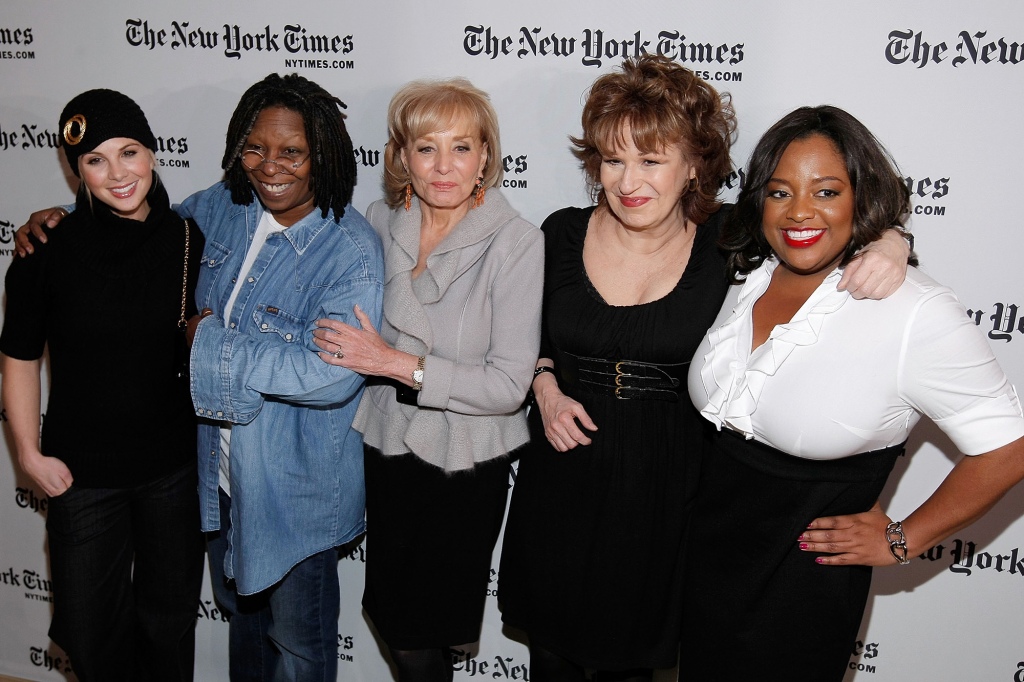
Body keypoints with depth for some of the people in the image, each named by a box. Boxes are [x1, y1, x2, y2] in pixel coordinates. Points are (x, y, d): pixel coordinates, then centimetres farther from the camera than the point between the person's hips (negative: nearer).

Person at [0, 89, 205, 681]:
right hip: (82, 471, -1)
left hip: (175, 468, 1)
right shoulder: (50, 248, -11)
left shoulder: (191, 241, -5)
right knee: (90, 628, 13)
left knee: (168, 616, 18)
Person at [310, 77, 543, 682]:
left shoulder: (517, 243, -19)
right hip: (389, 445, 5)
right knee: (391, 614, 20)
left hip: (466, 461, -4)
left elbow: (509, 386, -23)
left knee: (421, 630, 11)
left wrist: (397, 363, -26)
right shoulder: (381, 222, -4)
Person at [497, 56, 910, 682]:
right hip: (564, 471, 2)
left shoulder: (728, 238, -11)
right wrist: (546, 386, -8)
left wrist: (888, 244, -26)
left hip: (667, 484, -1)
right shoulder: (563, 234, -5)